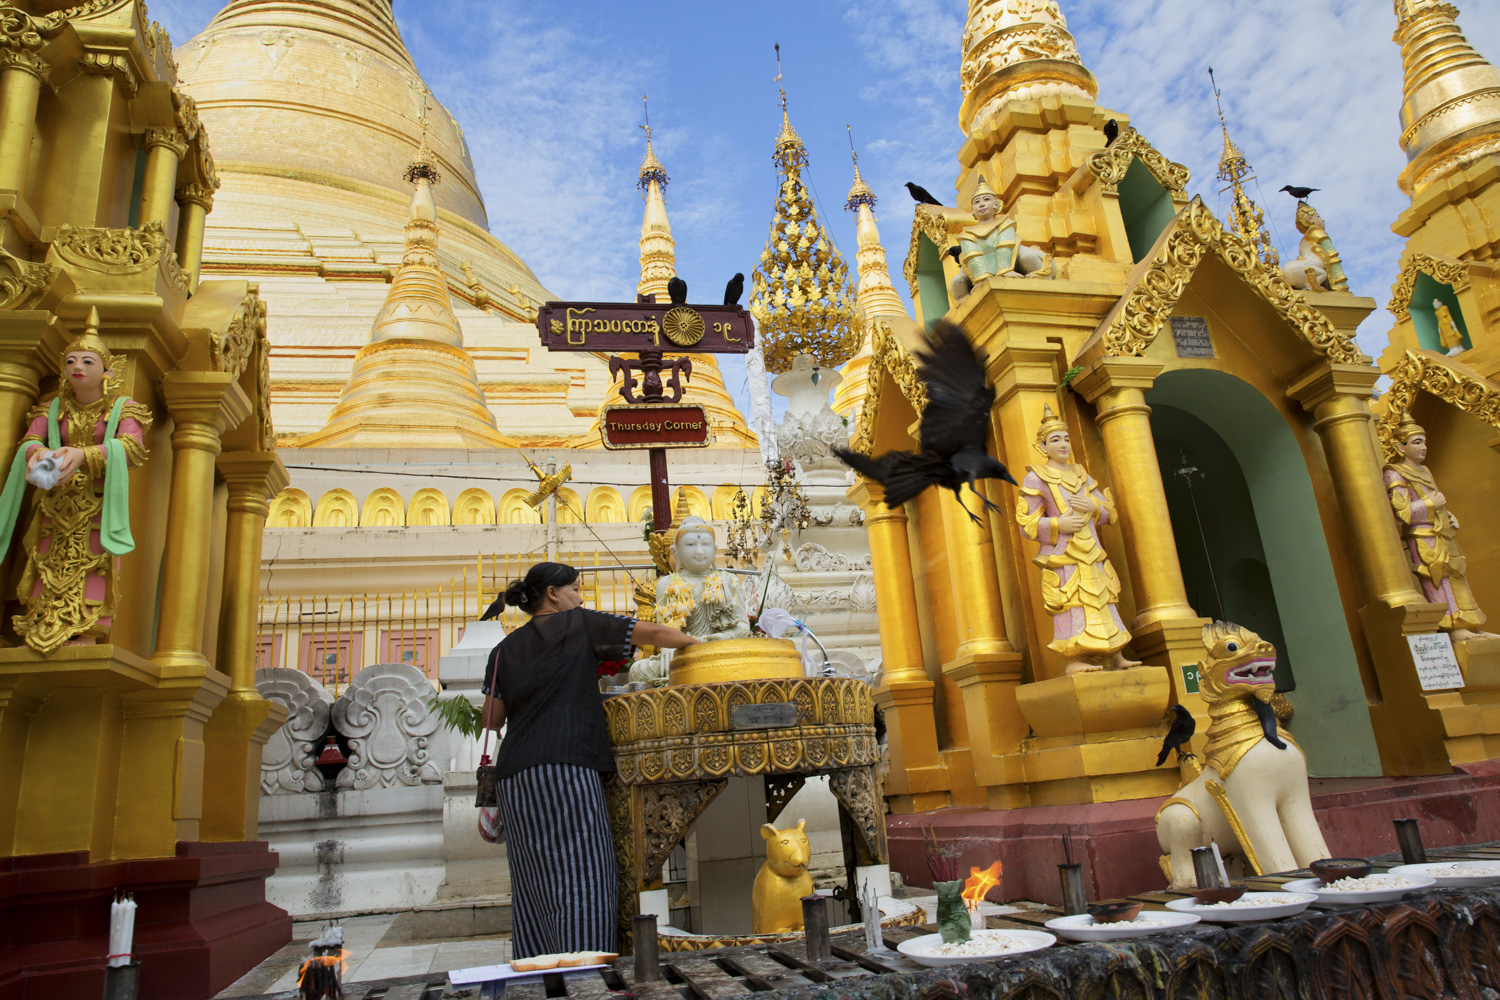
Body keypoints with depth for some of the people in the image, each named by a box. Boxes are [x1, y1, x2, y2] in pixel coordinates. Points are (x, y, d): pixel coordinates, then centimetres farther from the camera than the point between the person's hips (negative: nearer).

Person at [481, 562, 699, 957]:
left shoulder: (505, 649, 18)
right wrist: (700, 644, 17)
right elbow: (652, 633, 5)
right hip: (565, 765, -6)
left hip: (514, 775, 6)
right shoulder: (579, 623, 6)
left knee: (535, 887, 8)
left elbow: (492, 719, 16)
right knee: (582, 880, -8)